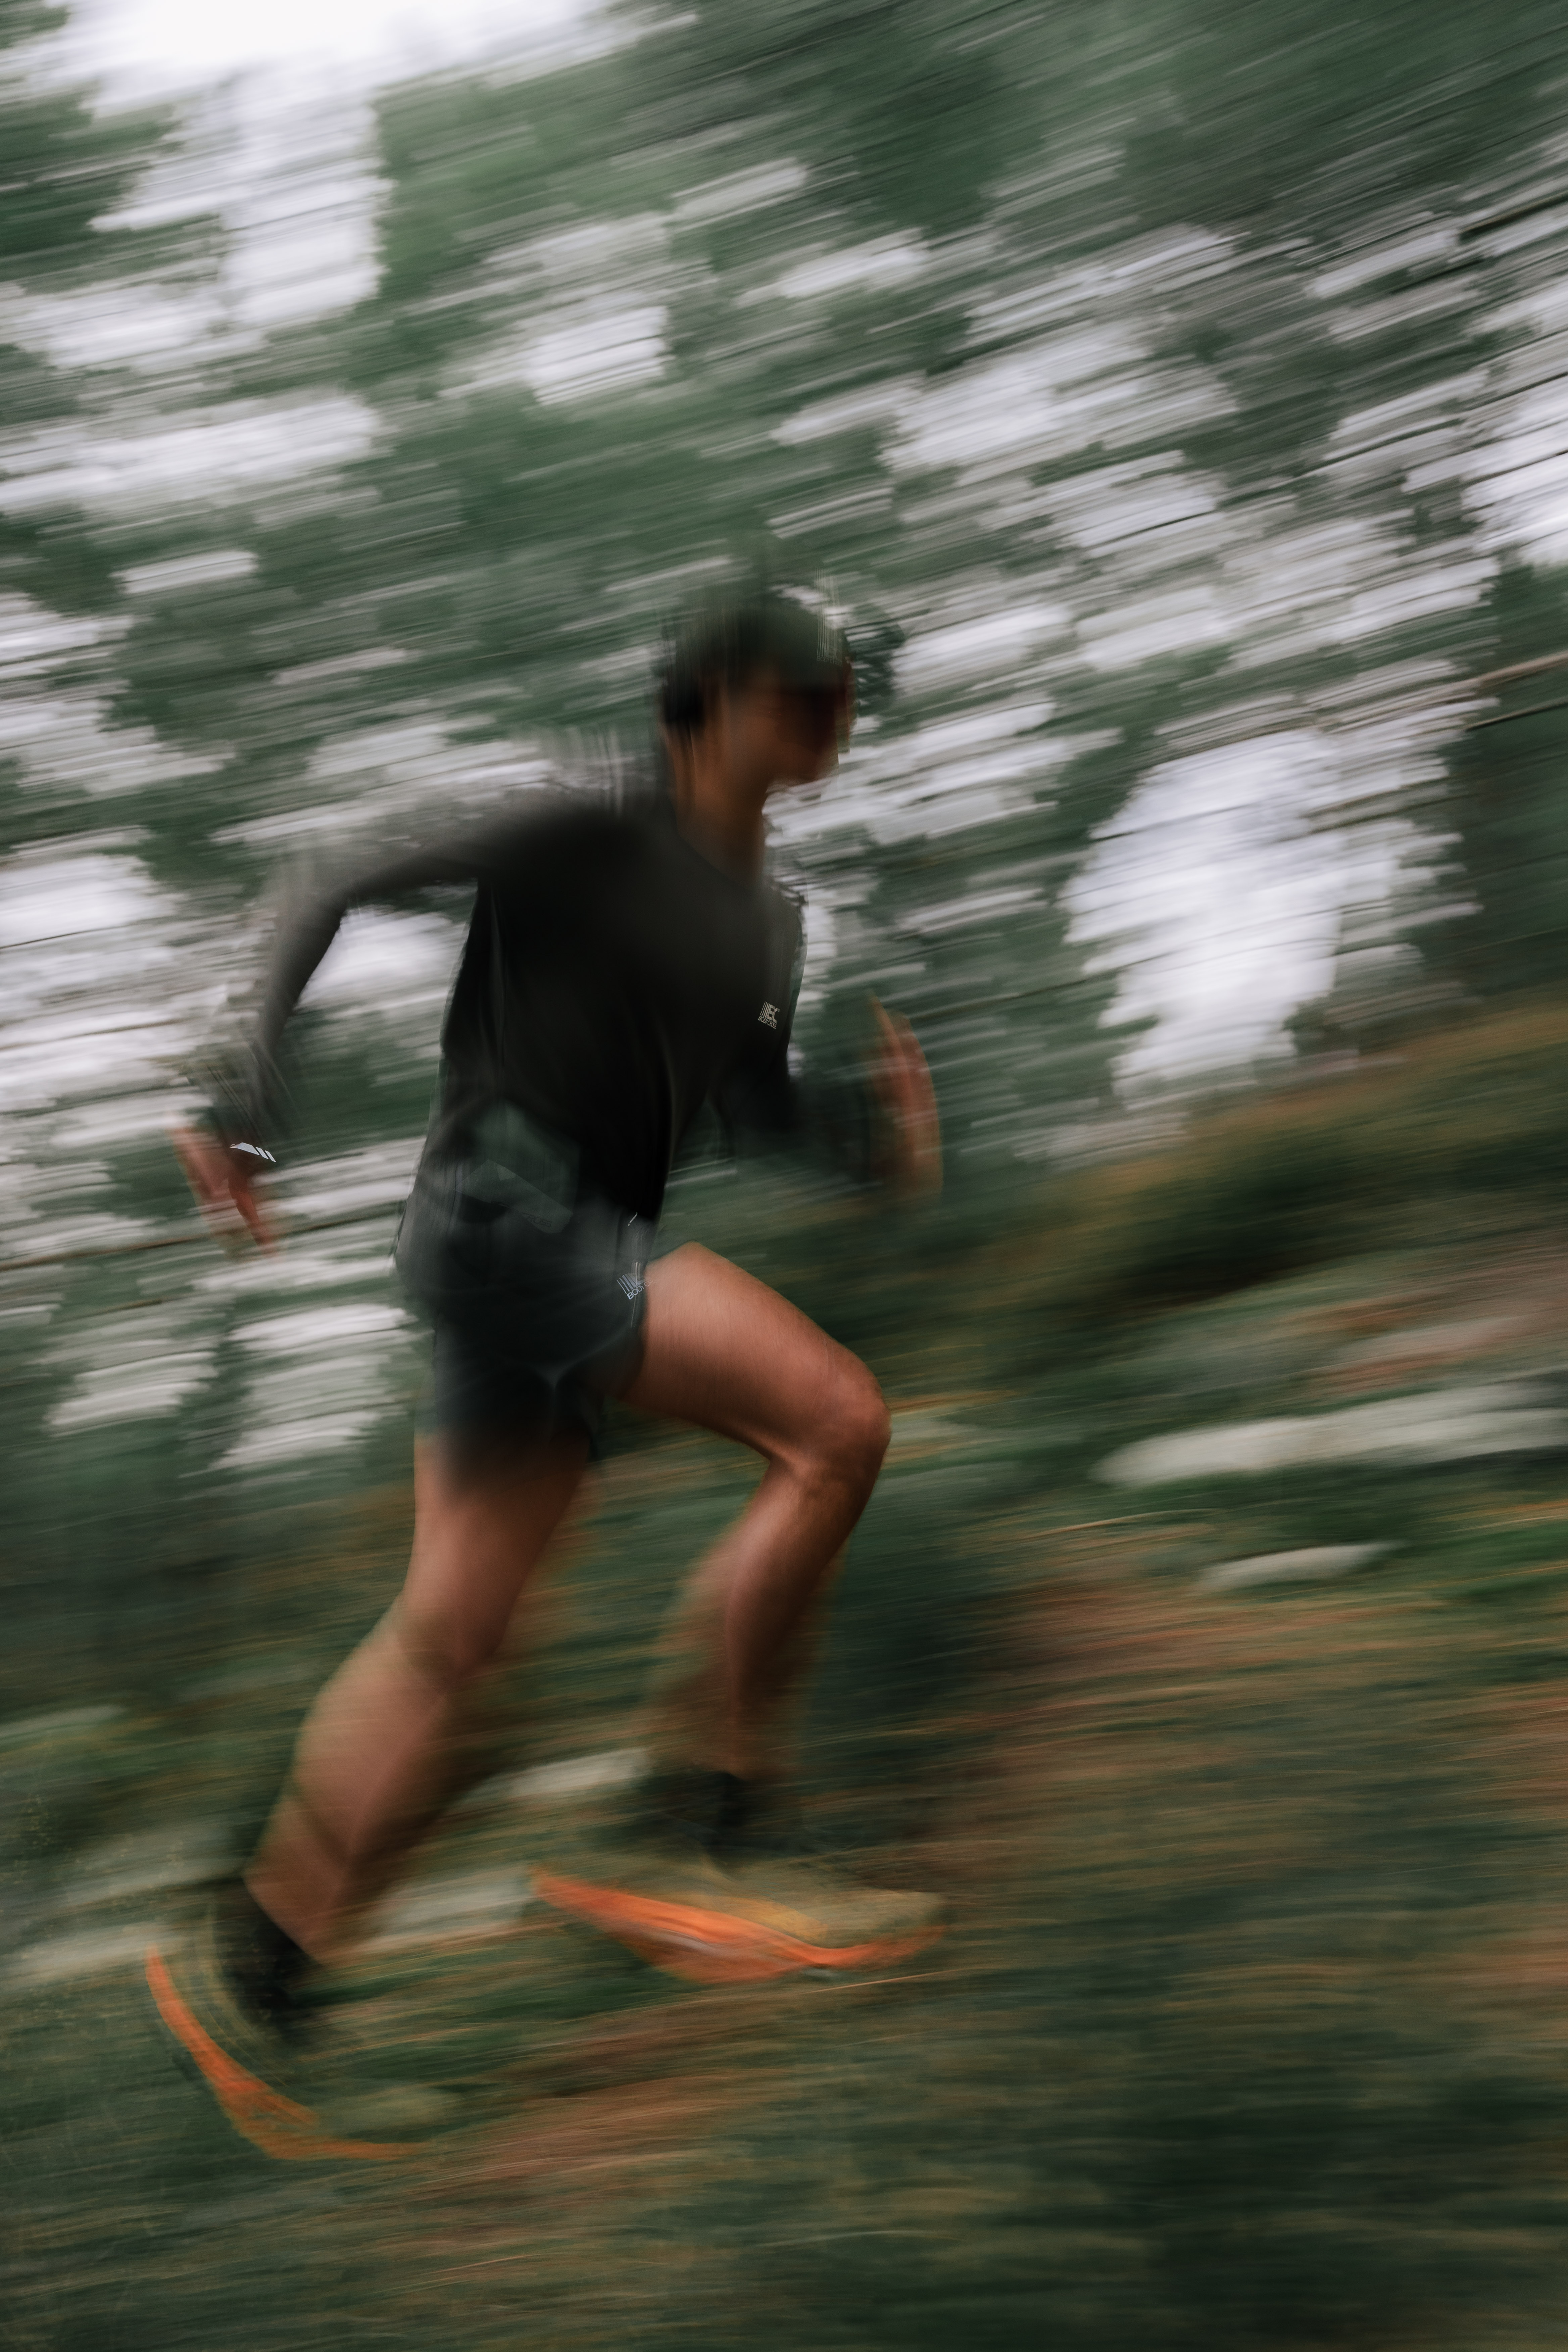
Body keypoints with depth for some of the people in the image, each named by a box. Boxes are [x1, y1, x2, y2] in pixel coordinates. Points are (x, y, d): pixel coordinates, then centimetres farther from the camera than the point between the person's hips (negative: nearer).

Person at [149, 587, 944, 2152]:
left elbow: (753, 1092, 29)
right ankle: (689, 1835, -16)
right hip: (501, 1203, -8)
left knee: (448, 1631, 6)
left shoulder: (768, 923, 20)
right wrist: (254, 1098, -14)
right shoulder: (592, 839, -3)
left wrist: (876, 1123, 8)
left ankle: (252, 1975, 14)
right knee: (834, 1421, -19)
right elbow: (348, 913, -3)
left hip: (584, 1252, 8)